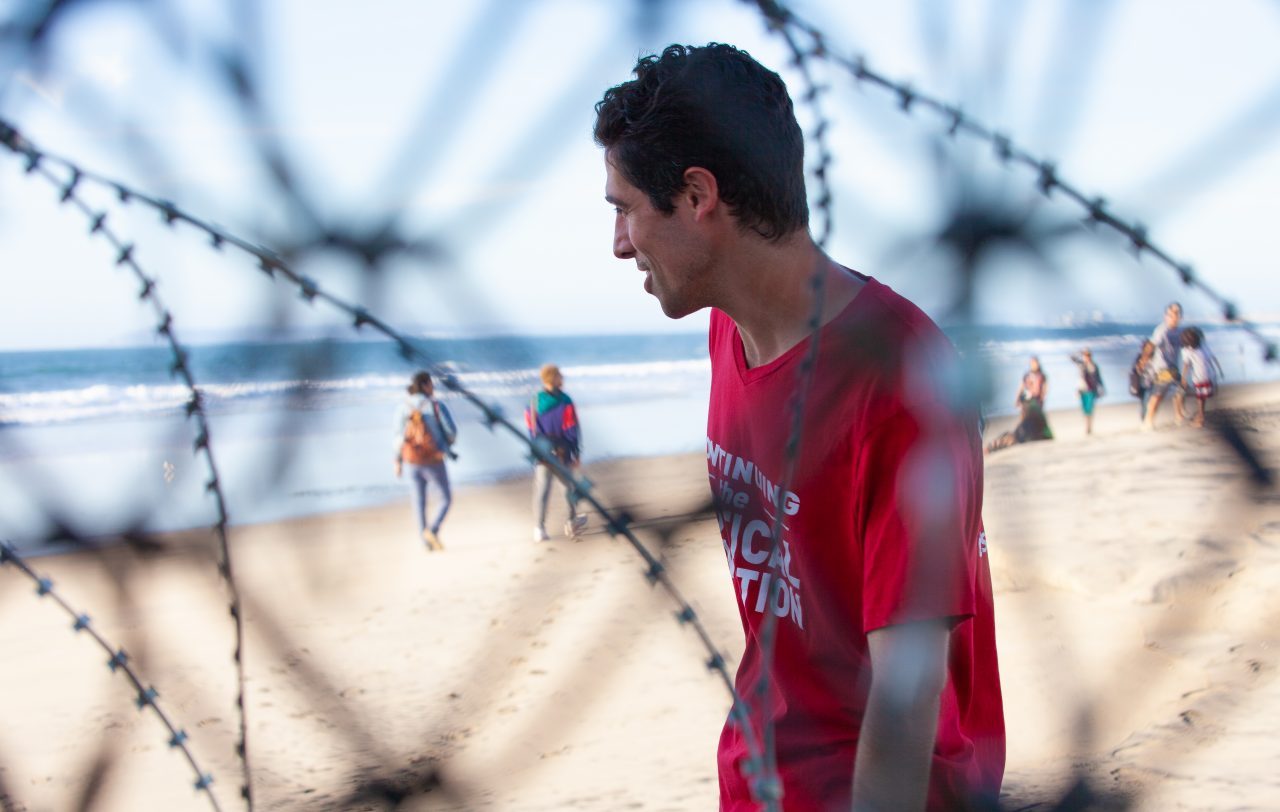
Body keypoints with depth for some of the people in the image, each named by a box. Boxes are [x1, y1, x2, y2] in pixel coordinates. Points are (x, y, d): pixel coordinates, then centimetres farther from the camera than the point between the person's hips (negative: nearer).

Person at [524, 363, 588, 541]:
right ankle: (572, 522, 32)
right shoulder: (565, 403, -18)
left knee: (541, 490, 8)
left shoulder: (533, 404, -6)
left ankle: (539, 529, 4)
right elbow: (572, 431, -13)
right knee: (570, 486, 17)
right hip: (563, 453, -2)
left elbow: (532, 431, 2)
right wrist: (577, 454, -2)